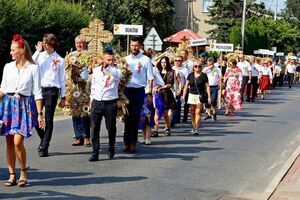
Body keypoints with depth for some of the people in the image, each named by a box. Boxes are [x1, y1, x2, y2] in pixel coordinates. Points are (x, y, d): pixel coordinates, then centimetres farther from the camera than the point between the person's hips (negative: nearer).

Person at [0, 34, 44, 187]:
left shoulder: (33, 68, -2)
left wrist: (39, 114, -5)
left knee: (18, 142, -14)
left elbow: (37, 92, -2)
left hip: (25, 105, -4)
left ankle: (23, 171, 8)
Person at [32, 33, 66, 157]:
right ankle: (43, 138, 26)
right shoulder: (40, 56, 9)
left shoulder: (59, 60, 5)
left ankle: (44, 147, 6)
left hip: (52, 91, -2)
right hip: (39, 89, 2)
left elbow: (62, 79, 8)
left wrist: (63, 97, 6)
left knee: (48, 120, 0)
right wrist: (38, 51, -9)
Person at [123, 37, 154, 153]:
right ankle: (127, 143, 11)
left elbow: (150, 78, -2)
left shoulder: (146, 60, -1)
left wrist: (150, 93, -8)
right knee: (127, 117, 5)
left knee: (135, 118, 0)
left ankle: (133, 143, 7)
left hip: (139, 91, -3)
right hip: (127, 90, 3)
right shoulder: (125, 59, 9)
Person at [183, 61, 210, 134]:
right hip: (192, 95, 3)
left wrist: (209, 96, -4)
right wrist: (183, 96, 5)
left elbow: (207, 86, 1)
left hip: (200, 96, -3)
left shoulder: (204, 75, 0)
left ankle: (197, 129, -11)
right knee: (192, 112, 8)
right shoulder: (190, 75, 8)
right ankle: (193, 127, 17)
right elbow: (186, 86, 10)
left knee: (198, 112, -9)